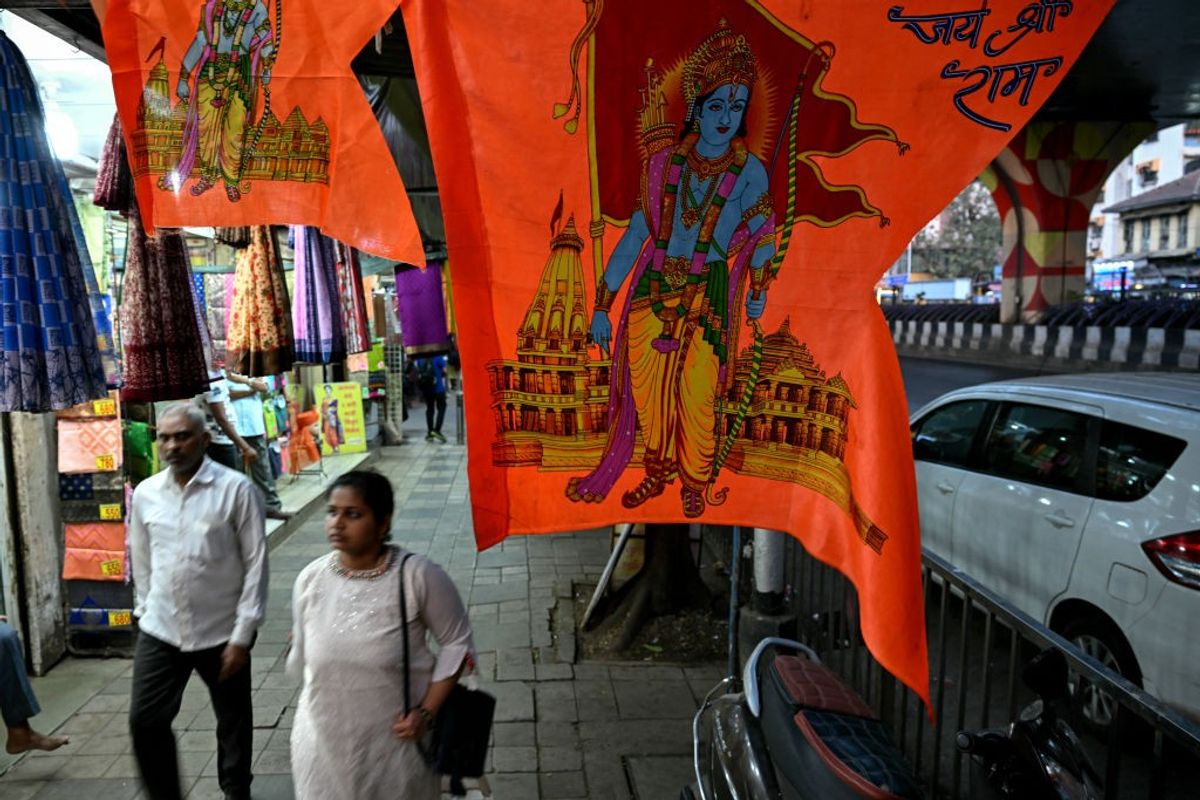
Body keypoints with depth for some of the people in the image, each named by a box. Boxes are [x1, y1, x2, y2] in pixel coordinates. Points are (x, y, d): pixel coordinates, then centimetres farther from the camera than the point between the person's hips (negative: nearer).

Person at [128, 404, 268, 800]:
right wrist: (146, 613, 11)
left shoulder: (236, 489, -13)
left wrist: (242, 634, -12)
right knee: (145, 720, 6)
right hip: (159, 632, 3)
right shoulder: (145, 493, 1)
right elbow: (142, 561, 11)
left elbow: (256, 564, -12)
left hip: (221, 633, -3)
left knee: (233, 723, 13)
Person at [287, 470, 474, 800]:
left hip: (396, 739, -2)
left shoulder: (418, 575, -18)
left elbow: (456, 643, -9)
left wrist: (426, 712, -13)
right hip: (325, 742, 3)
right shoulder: (310, 579, -7)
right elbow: (302, 655, 8)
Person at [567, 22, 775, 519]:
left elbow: (762, 233, 11)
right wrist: (603, 304, 1)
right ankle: (657, 473, 30)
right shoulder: (664, 164, -1)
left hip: (707, 295, -2)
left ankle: (695, 484, 21)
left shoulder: (749, 171, -5)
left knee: (696, 399, -4)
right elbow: (635, 235, 2)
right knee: (647, 393, 8)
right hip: (653, 288, 3)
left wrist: (758, 292, 17)